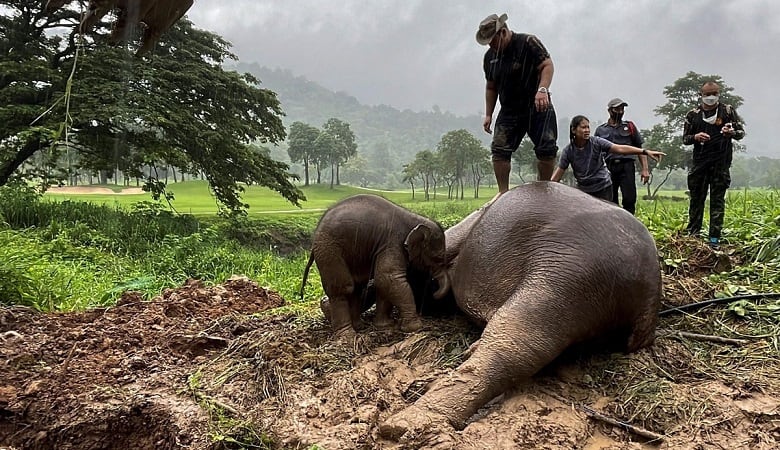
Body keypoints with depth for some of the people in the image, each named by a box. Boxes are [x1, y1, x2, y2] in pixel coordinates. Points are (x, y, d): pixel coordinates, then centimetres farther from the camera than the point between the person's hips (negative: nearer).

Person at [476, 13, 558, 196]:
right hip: (509, 111, 5)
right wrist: (488, 115, 14)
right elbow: (491, 87, 18)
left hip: (537, 107, -4)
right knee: (499, 150, -9)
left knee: (547, 150, -10)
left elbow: (547, 65, -18)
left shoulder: (529, 43, -9)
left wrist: (542, 89, -35)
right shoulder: (489, 57, 9)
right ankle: (503, 193, -3)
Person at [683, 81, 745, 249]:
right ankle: (692, 234, 14)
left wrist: (732, 133, -18)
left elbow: (741, 132, 6)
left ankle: (714, 238, 2)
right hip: (699, 162, 2)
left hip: (721, 162, -1)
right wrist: (695, 137, -12)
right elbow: (685, 138, 11)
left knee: (718, 200, -1)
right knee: (696, 198, 5)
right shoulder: (693, 114, 9)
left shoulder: (728, 111, 6)